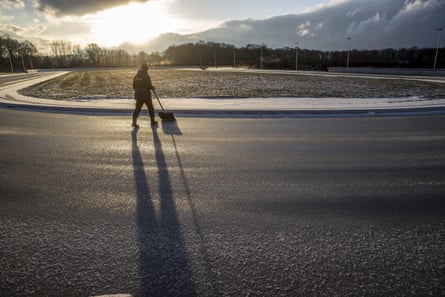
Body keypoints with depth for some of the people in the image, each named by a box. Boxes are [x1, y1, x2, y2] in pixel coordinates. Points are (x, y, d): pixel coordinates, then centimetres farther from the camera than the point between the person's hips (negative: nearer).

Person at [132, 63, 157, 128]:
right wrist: (152, 87, 4)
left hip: (138, 95, 5)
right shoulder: (146, 76, -15)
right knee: (150, 108, 12)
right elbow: (149, 86, -18)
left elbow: (134, 86, 8)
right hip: (146, 95, -5)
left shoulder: (136, 76, 5)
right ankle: (153, 122, 23)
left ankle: (134, 122, -6)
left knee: (137, 109, 6)